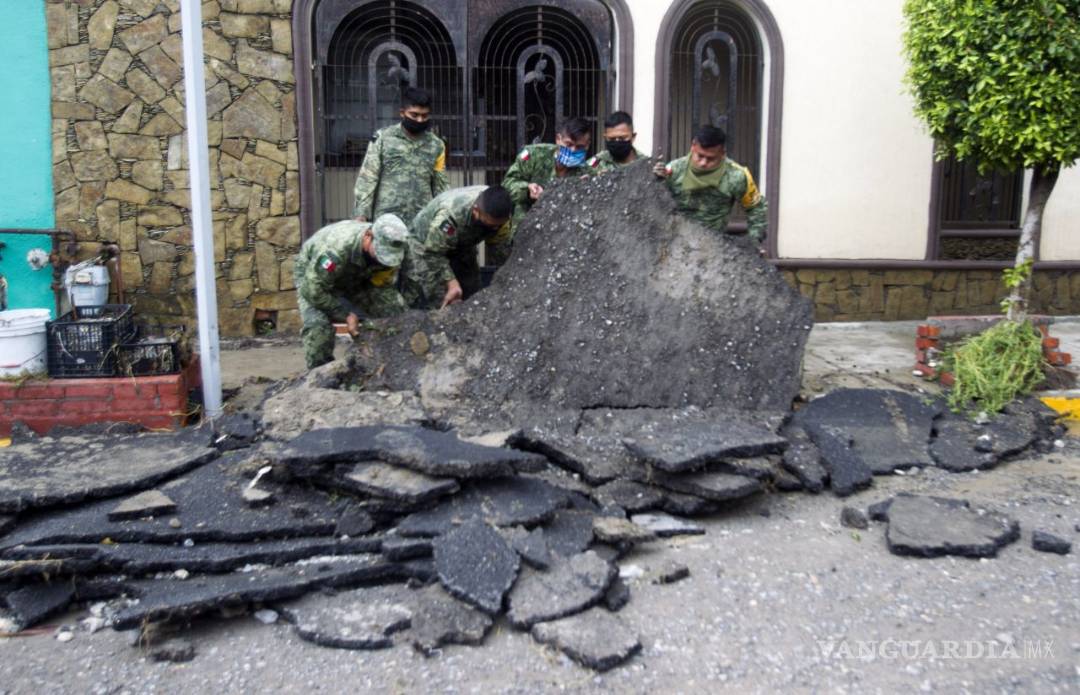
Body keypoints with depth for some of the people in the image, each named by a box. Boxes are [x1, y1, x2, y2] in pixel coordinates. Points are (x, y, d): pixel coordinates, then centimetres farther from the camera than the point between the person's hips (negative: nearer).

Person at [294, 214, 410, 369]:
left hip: (356, 280, 5)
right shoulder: (336, 249, -43)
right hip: (313, 277, -5)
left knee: (397, 313, -9)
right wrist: (346, 314, -31)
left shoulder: (391, 250, -25)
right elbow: (313, 291, -35)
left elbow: (384, 289, -14)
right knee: (318, 325, -31)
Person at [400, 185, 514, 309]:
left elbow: (500, 246, -6)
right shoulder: (449, 215, -40)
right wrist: (451, 282, -35)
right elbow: (433, 252, -30)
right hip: (426, 245, -6)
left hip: (462, 246, 6)